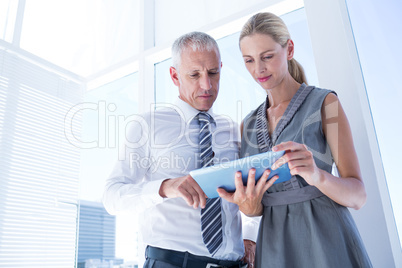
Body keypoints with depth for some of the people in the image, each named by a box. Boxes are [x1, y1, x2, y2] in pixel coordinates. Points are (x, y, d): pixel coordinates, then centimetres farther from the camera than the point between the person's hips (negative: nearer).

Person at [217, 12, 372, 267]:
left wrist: (317, 175, -31)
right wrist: (249, 206, -17)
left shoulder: (324, 102, -6)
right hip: (275, 246, 4)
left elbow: (358, 195, -10)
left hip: (327, 239, -4)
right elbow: (257, 207, 6)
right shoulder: (249, 125, 7)